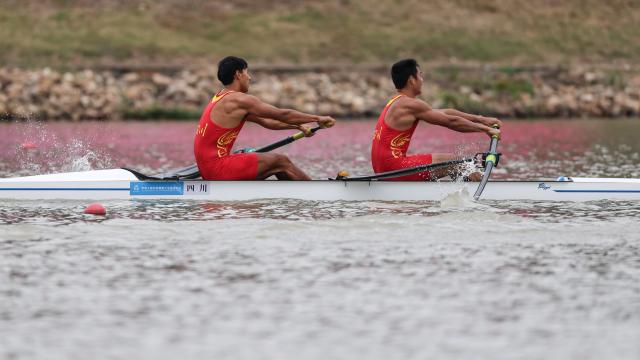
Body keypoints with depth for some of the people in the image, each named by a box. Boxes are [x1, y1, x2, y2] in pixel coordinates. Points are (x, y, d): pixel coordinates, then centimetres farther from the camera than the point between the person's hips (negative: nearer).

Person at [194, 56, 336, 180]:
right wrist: (318, 119, 3)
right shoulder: (238, 100, -11)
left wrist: (298, 126, 22)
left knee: (275, 163, 14)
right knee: (280, 162, -3)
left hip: (208, 169, 10)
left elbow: (265, 121, 24)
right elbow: (282, 115, -7)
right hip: (218, 167, -10)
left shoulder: (221, 99, 19)